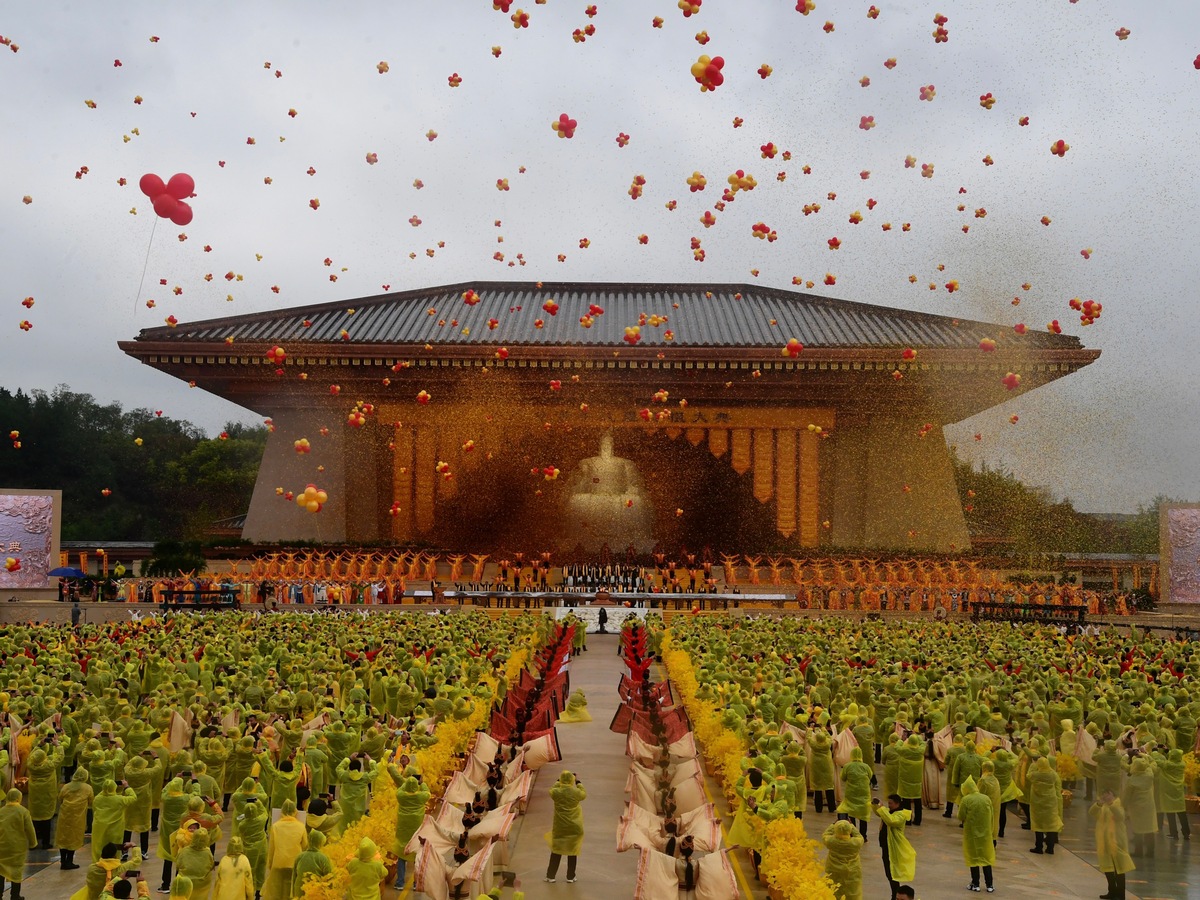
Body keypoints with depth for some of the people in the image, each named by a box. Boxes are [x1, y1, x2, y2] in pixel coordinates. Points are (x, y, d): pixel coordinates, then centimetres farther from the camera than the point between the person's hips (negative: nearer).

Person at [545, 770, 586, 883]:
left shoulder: (556, 792, -13)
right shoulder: (576, 792, -13)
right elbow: (584, 795, 11)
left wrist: (558, 782, 25)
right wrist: (578, 783, 21)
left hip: (559, 827, 0)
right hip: (574, 828, 0)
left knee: (556, 850, 14)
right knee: (572, 851, 13)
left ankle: (550, 876, 17)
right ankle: (570, 877, 19)